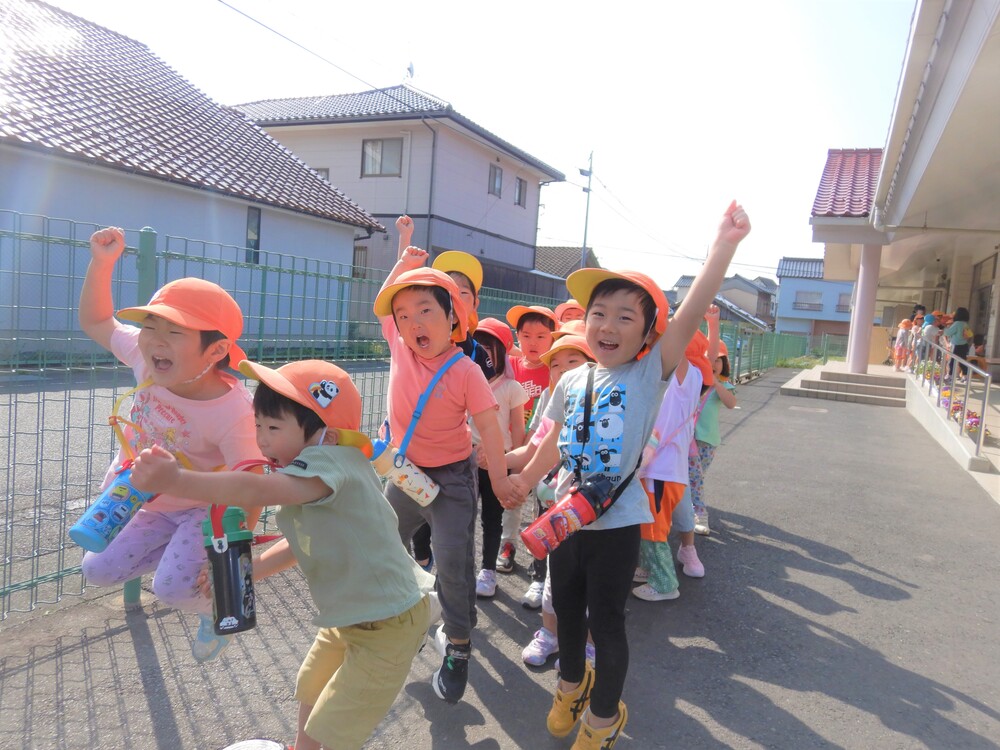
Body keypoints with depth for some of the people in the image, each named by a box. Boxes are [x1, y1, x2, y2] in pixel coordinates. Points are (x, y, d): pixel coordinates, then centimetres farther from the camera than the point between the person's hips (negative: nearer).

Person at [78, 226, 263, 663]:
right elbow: (96, 323, 0)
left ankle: (217, 609, 14)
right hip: (152, 503, 7)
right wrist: (101, 263, -12)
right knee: (98, 570, 6)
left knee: (171, 588, -21)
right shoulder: (146, 358, -18)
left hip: (206, 508, -6)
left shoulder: (233, 413, -37)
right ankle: (185, 557, 26)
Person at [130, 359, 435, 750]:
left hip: (386, 623, -10)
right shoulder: (317, 472, 2)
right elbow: (300, 545, 11)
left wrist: (175, 480, -54)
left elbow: (256, 489, -47)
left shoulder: (329, 464, -30)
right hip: (349, 615, 10)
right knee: (311, 689, 32)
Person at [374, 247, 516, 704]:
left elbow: (488, 426, -17)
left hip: (450, 478, -5)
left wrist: (499, 480, -19)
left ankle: (457, 645, 16)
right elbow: (386, 300, 10)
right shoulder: (400, 349, -7)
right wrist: (405, 264, -1)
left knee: (453, 563, -4)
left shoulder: (465, 372, -21)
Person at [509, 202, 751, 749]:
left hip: (617, 522, -4)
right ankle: (572, 685, 51)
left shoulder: (649, 374, -12)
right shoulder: (570, 382, 1)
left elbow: (689, 315, -26)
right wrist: (525, 480, 24)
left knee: (605, 619, 9)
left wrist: (724, 245, -35)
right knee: (566, 608, 22)